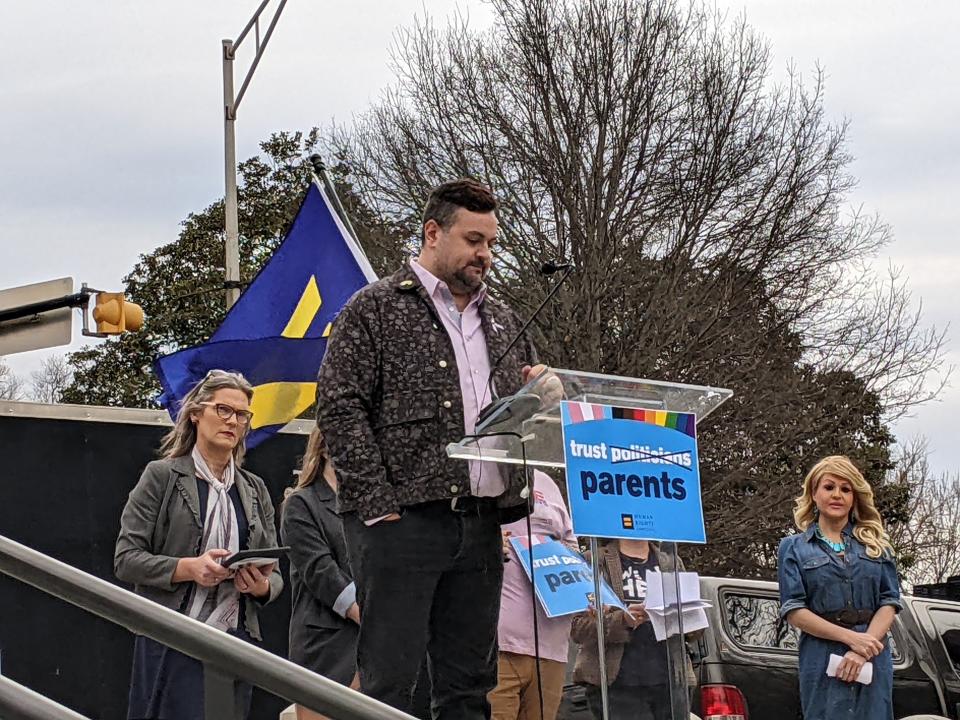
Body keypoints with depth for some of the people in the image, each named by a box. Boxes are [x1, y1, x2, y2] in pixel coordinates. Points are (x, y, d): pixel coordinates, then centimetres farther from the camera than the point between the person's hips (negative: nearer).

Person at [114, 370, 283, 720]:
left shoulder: (255, 490, 16)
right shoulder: (162, 476, 2)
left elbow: (275, 574, 16)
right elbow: (125, 559, -4)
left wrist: (262, 586, -8)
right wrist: (188, 568, -19)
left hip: (238, 639, 5)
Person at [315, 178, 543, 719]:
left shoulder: (505, 323, 21)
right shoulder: (375, 309, 2)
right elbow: (340, 407, -6)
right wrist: (379, 506, -15)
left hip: (481, 524, 6)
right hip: (402, 519, -6)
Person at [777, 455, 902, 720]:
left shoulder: (875, 544, 16)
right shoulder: (794, 547, 10)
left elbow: (890, 602, 6)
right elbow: (793, 611, 0)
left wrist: (862, 651, -11)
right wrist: (851, 638, -12)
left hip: (873, 659, 2)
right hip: (822, 660, -2)